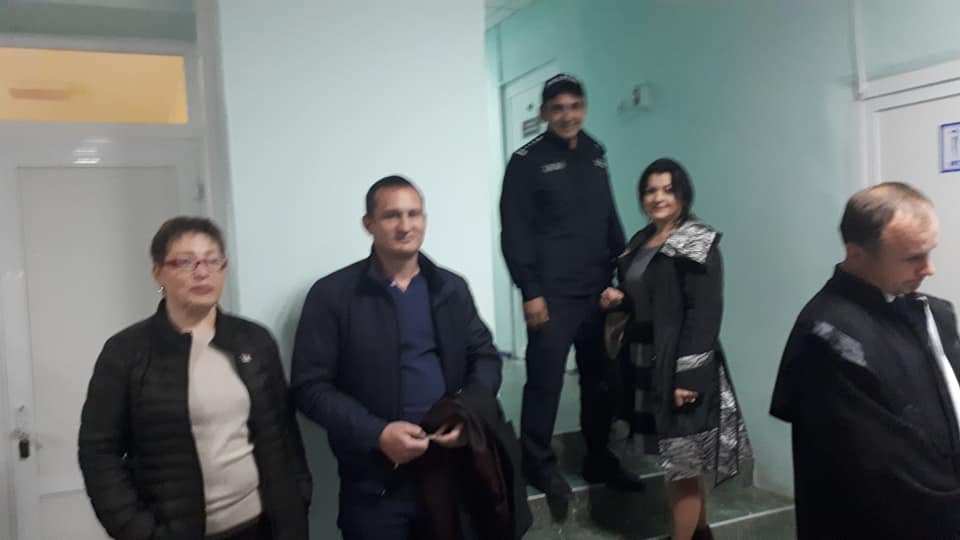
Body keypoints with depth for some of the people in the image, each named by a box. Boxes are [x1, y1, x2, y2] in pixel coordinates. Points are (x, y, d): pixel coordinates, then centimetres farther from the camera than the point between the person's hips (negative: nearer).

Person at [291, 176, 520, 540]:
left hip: (453, 469, 4)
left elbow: (485, 356, 11)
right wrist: (376, 434, -18)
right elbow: (311, 386, -8)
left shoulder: (452, 288, 7)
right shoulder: (332, 295, -6)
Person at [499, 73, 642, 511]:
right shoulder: (527, 161, -4)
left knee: (600, 379, 11)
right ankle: (539, 465, 16)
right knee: (545, 381, 0)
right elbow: (514, 233, -10)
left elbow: (610, 219, 18)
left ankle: (599, 460, 26)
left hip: (598, 291, 6)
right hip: (551, 295, -5)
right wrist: (530, 291, -15)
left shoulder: (595, 155, 14)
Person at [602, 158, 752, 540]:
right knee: (683, 461, 18)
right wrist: (618, 298, 0)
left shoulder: (699, 245, -10)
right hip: (646, 366, 7)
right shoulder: (640, 243, 12)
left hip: (680, 368, -7)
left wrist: (688, 375, -22)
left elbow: (704, 314, -17)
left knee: (683, 464, 0)